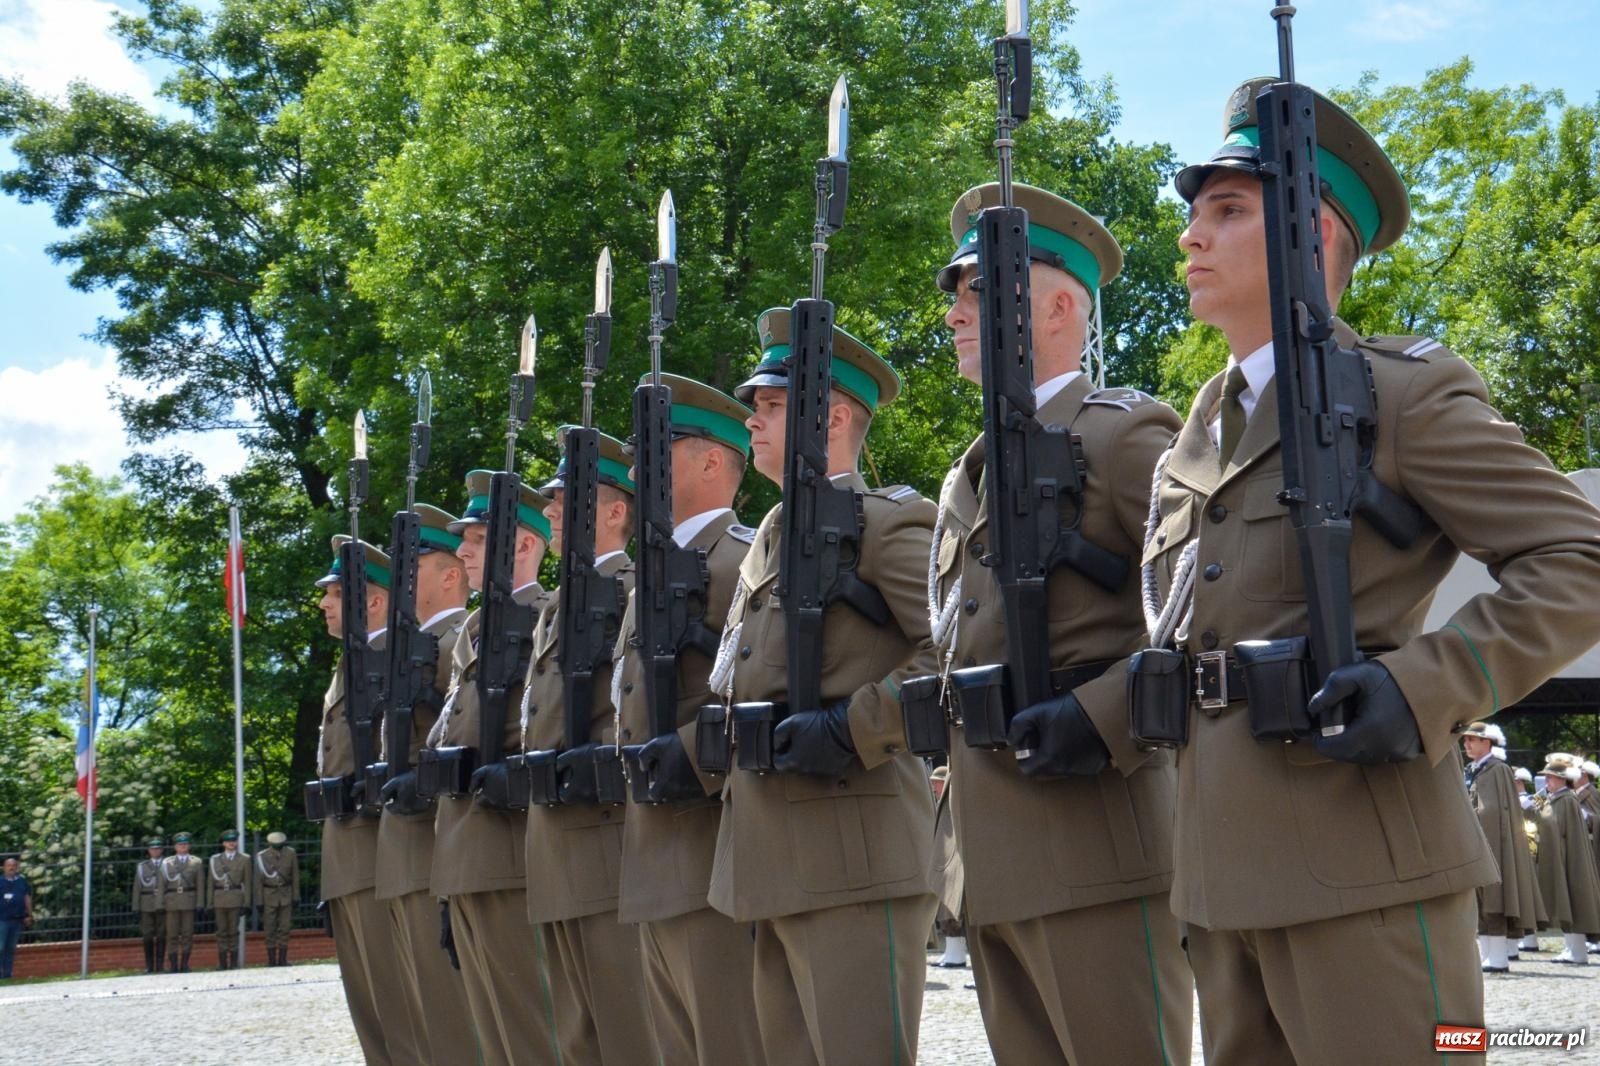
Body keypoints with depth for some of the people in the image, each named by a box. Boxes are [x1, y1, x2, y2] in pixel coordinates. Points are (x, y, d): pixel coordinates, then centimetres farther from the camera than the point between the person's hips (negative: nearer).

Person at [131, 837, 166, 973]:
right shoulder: (141, 866, 11)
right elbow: (137, 887, 9)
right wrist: (135, 906, 2)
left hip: (163, 904, -1)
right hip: (147, 904, 1)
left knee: (161, 936, 0)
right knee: (147, 936, 0)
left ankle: (160, 966, 6)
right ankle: (149, 966, 6)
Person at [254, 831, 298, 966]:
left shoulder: (290, 853, -4)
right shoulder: (261, 856, -7)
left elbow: (295, 876, 2)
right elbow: (258, 880, -3)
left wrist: (296, 897, 1)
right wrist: (259, 901, -4)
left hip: (286, 894, 1)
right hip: (269, 895, -1)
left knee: (285, 928, 0)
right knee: (269, 930, 1)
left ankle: (282, 960, 5)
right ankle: (271, 961, 7)